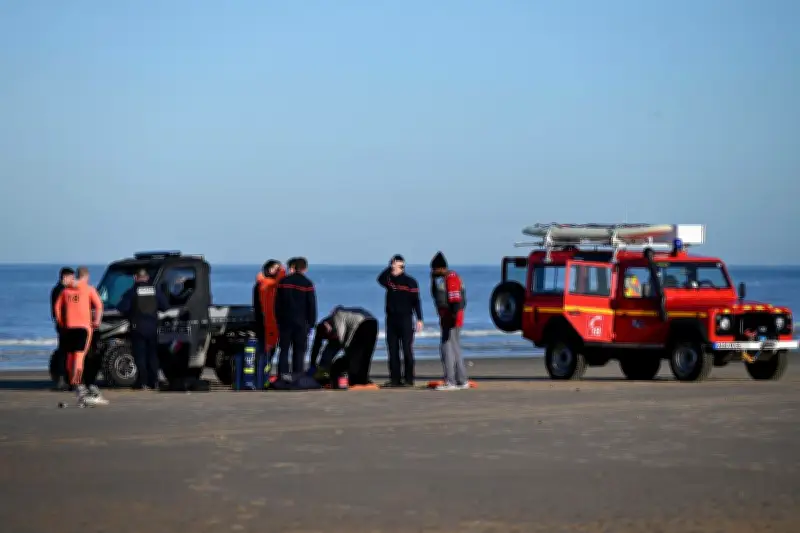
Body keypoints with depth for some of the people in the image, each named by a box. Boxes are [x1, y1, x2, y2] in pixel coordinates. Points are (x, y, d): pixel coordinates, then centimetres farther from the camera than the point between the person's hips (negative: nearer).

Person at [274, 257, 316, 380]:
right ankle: (297, 374, 0)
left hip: (284, 320, 3)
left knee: (284, 348, 8)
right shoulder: (307, 284, -6)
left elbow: (277, 303, 7)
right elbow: (312, 305, -4)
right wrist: (311, 323, 5)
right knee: (299, 349, 3)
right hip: (301, 322, -3)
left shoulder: (283, 282, 4)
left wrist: (278, 319, 13)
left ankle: (283, 372, 1)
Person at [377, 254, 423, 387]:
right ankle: (395, 379, 8)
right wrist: (389, 268, -16)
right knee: (392, 350, 5)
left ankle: (408, 379, -2)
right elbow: (380, 280, -12)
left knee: (407, 350, -4)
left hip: (405, 319, -5)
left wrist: (419, 319, -8)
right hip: (391, 319, 5)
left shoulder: (410, 282, -3)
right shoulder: (389, 280, 10)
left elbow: (416, 301, -4)